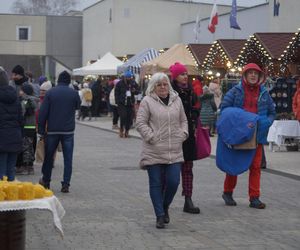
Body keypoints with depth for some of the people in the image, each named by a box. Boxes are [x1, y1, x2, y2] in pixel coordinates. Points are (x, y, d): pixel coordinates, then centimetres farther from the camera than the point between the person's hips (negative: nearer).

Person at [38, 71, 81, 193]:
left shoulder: (50, 92, -3)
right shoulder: (74, 93, -3)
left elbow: (43, 113, -5)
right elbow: (78, 106, 14)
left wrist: (41, 130, -1)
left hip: (52, 130, 0)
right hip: (68, 130, 0)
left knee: (49, 156, 15)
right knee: (68, 158, 3)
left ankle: (46, 181, 26)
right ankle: (66, 184, -2)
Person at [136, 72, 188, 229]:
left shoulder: (176, 100, 12)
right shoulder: (147, 102, -2)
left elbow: (183, 120, 21)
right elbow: (140, 123, -5)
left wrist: (183, 134, 5)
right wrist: (151, 137, -12)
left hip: (174, 151, 3)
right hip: (154, 152, -3)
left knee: (173, 181, -2)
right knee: (156, 183, 2)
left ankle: (165, 207, 24)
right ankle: (160, 215, 11)